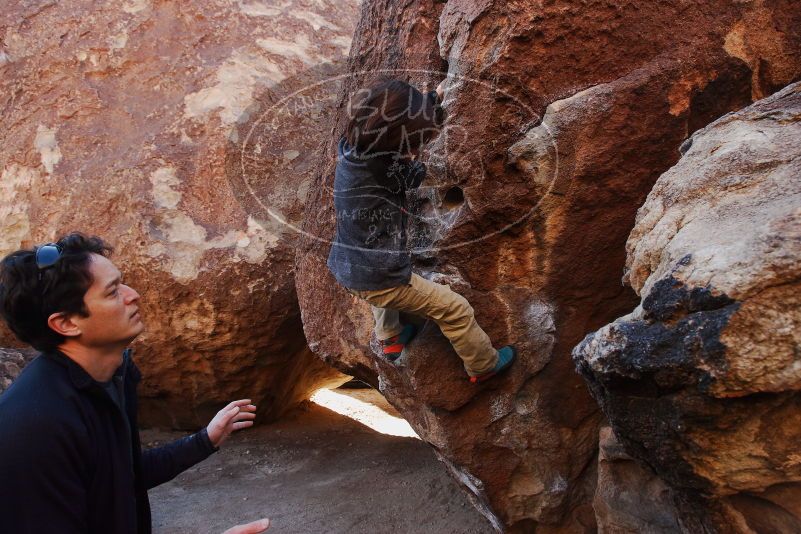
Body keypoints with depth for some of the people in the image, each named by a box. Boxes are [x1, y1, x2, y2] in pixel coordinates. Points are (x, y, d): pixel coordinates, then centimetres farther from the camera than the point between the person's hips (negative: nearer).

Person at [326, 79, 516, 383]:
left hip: (344, 270, 8)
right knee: (456, 310, 10)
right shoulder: (379, 165, -28)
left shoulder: (350, 146, -6)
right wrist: (434, 98, 5)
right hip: (378, 279, -8)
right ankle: (484, 366, 30)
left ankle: (390, 339, 50)